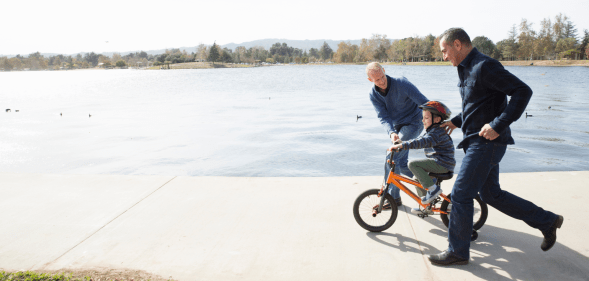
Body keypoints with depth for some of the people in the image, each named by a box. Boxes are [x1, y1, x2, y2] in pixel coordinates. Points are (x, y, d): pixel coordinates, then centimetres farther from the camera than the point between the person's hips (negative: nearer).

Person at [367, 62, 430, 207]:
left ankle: (392, 197, -2)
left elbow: (424, 102, -21)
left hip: (413, 123, -6)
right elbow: (383, 117, -15)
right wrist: (391, 133, -35)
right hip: (397, 126, 6)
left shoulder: (401, 84, -23)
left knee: (391, 158, -15)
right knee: (401, 162, 6)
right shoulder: (373, 95, -7)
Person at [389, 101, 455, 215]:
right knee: (417, 177, 16)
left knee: (413, 164, -19)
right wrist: (400, 144, 11)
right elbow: (419, 141, 21)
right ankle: (427, 207, 24)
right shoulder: (432, 131, 16)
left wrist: (401, 145, -39)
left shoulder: (439, 132, -18)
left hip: (442, 164, -11)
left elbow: (422, 142, -33)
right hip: (438, 163, 11)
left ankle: (433, 188, -14)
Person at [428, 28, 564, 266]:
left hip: (486, 142, -10)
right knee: (491, 194, 17)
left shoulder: (484, 66, -16)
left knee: (460, 195, -5)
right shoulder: (467, 69, 14)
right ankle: (547, 221, 30)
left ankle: (457, 251, 9)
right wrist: (456, 121, 15)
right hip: (477, 141, 10)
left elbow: (522, 91, -23)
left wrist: (498, 125, -26)